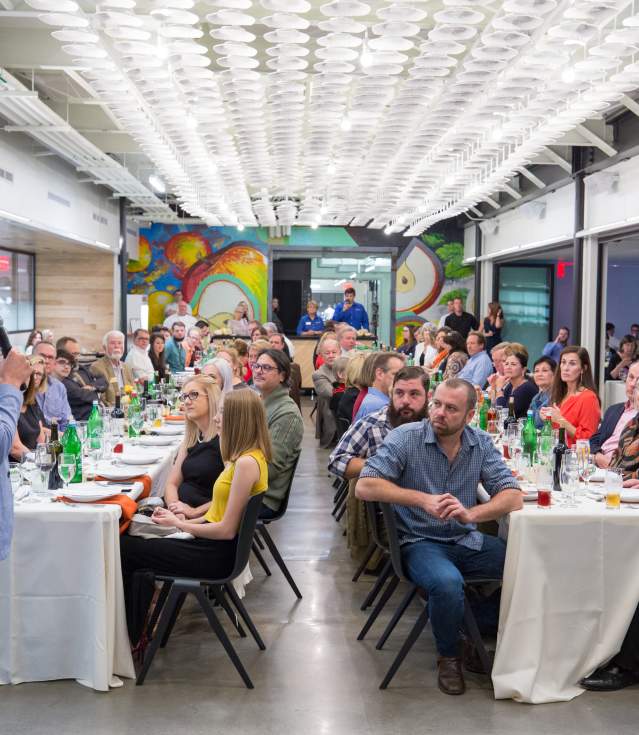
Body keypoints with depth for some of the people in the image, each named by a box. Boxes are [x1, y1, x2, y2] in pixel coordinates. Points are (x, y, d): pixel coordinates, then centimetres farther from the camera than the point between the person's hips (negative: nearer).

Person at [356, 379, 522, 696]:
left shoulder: (481, 444, 2)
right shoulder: (405, 437, -9)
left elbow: (513, 497, -5)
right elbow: (364, 486, -17)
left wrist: (470, 513, -25)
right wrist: (423, 499, -25)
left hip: (466, 540, 5)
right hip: (420, 542, -4)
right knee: (448, 583, -34)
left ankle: (485, 632, 12)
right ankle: (448, 656, -3)